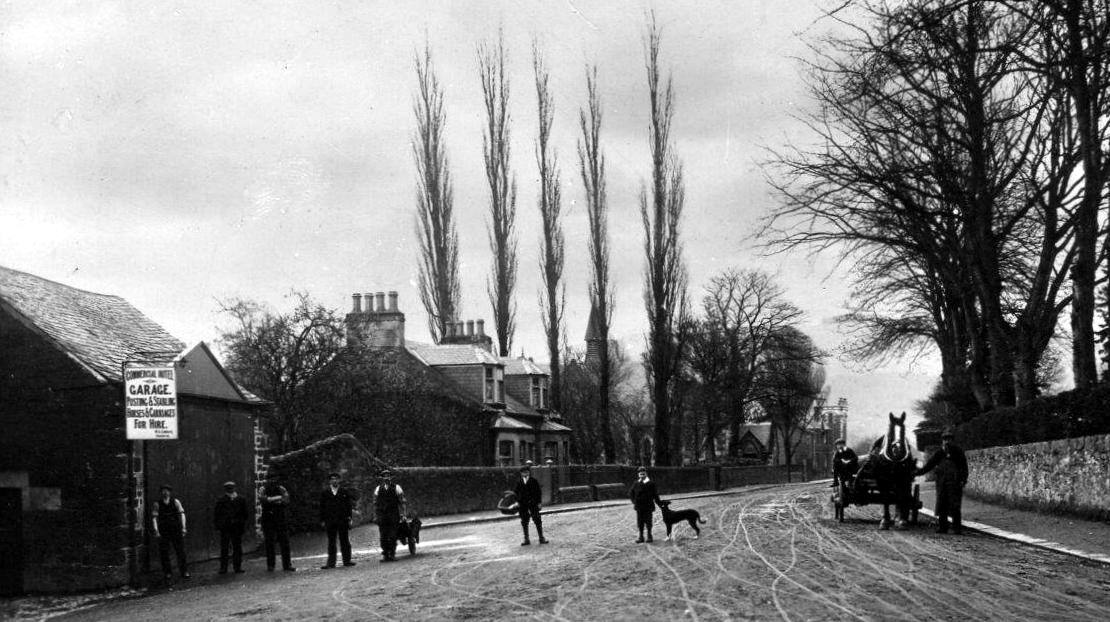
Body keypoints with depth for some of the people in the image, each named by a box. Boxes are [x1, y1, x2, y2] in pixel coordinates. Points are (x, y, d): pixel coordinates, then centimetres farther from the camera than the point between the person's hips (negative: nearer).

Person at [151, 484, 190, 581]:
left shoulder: (176, 502, 4)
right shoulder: (157, 504, 2)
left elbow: (181, 514, -1)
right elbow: (154, 517, -4)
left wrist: (183, 527, -11)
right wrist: (156, 530, -16)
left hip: (176, 530, 0)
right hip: (163, 532, 0)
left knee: (181, 551, 0)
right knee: (164, 553, 2)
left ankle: (184, 572, 8)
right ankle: (168, 573, 13)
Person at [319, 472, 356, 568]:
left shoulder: (344, 491, 7)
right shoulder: (325, 493, 6)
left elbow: (349, 505, 6)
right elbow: (322, 507, 7)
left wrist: (349, 518, -1)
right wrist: (322, 520, 2)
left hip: (343, 520, 0)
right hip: (330, 520, 0)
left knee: (345, 541, 3)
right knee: (331, 542, 2)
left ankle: (347, 560, 10)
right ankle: (331, 563, 4)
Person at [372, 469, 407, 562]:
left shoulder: (396, 488, 5)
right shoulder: (378, 489, 12)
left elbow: (402, 502, 4)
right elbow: (375, 503, 15)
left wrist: (402, 514, -2)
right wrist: (376, 515, 10)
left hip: (393, 515, -2)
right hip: (382, 515, 2)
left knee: (392, 536, -4)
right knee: (383, 536, -2)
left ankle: (392, 554, 3)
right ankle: (385, 554, 3)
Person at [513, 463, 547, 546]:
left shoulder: (533, 481, -1)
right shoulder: (519, 482, 6)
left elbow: (539, 492, 1)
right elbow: (516, 492, 9)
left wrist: (539, 502, -4)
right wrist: (517, 501, -4)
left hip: (533, 504, -2)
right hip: (523, 505, 2)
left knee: (537, 521, -1)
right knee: (524, 522, 6)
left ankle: (541, 538, 8)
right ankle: (526, 539, 13)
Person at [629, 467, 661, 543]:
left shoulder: (651, 484, -4)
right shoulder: (636, 484, 5)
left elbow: (655, 494, -2)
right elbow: (632, 494, 13)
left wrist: (658, 503, -3)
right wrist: (633, 502, 2)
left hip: (648, 506, -3)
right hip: (639, 506, 3)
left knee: (648, 522, 4)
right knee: (640, 522, 6)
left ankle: (649, 536, 15)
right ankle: (641, 536, 14)